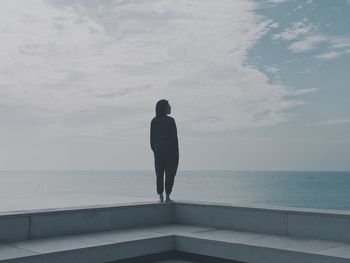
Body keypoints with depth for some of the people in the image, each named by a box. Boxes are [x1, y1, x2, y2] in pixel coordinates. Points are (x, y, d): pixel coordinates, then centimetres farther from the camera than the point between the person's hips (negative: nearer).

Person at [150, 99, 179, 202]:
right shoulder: (170, 121, -12)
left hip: (158, 151, 4)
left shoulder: (154, 121, 3)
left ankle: (160, 196, 9)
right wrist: (176, 152, -5)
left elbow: (152, 138, 6)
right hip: (170, 150, -4)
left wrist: (154, 150, 14)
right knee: (170, 174, 3)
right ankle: (167, 196, 2)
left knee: (159, 174, 10)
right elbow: (174, 138, -12)